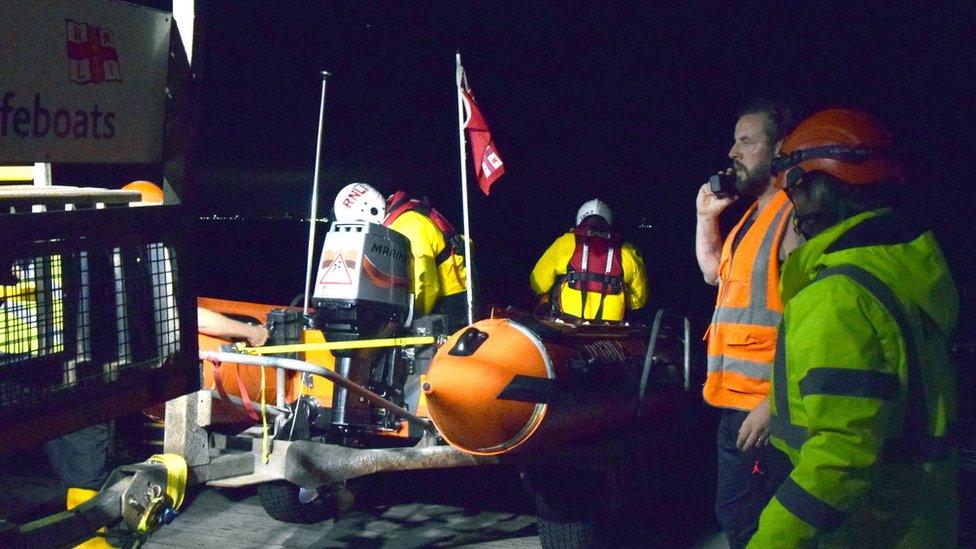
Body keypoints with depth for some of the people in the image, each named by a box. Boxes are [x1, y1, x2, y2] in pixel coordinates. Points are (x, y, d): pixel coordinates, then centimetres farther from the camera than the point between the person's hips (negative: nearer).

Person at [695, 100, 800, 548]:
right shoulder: (755, 213, 15)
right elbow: (713, 272, 30)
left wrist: (775, 403, -27)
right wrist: (706, 216, 14)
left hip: (766, 408, -10)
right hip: (735, 400, 10)